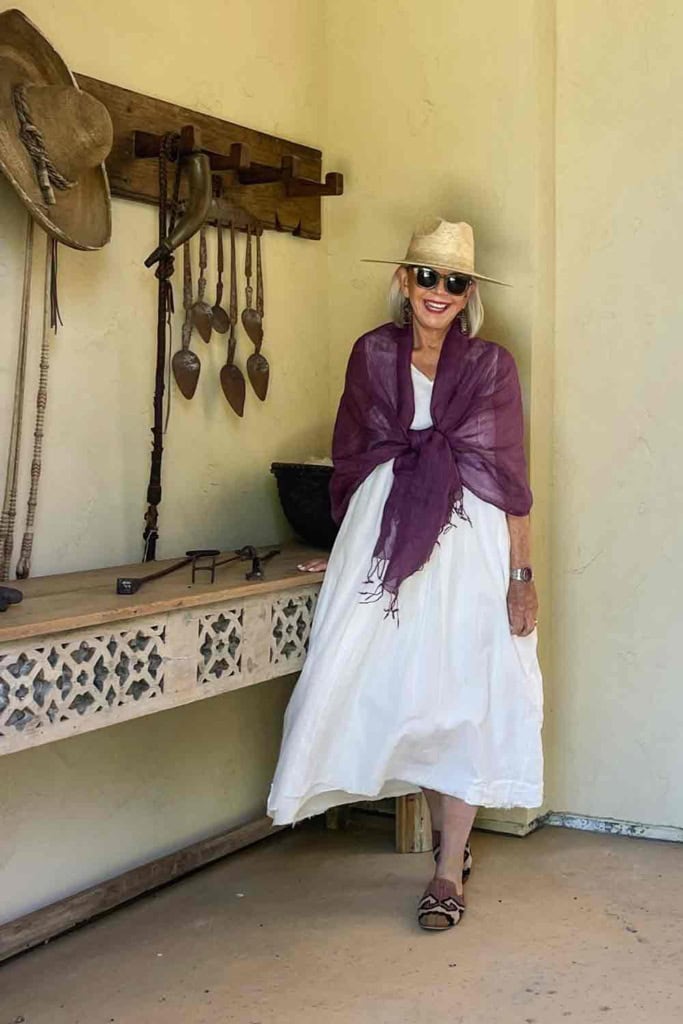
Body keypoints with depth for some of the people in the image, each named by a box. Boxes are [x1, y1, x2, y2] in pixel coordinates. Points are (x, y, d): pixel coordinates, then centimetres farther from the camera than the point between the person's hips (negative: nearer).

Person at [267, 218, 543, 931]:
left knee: (461, 699, -1)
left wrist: (521, 573, -6)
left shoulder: (491, 365, 2)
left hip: (466, 543, -2)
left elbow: (511, 478, -1)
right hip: (383, 539, 2)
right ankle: (446, 830, 25)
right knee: (393, 690, 2)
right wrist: (347, 550, 17)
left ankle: (449, 870, 9)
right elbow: (351, 458, 14)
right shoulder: (373, 356, 7)